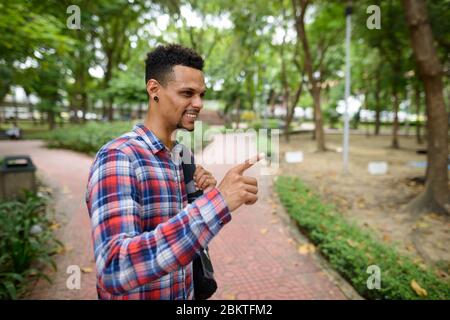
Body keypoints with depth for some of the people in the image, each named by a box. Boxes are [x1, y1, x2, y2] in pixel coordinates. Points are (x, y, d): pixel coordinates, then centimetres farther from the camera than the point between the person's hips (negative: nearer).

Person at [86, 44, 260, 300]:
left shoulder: (183, 155, 0)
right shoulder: (117, 158, -23)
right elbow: (114, 270, -35)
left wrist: (205, 195, -11)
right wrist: (217, 202, -41)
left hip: (187, 293, 7)